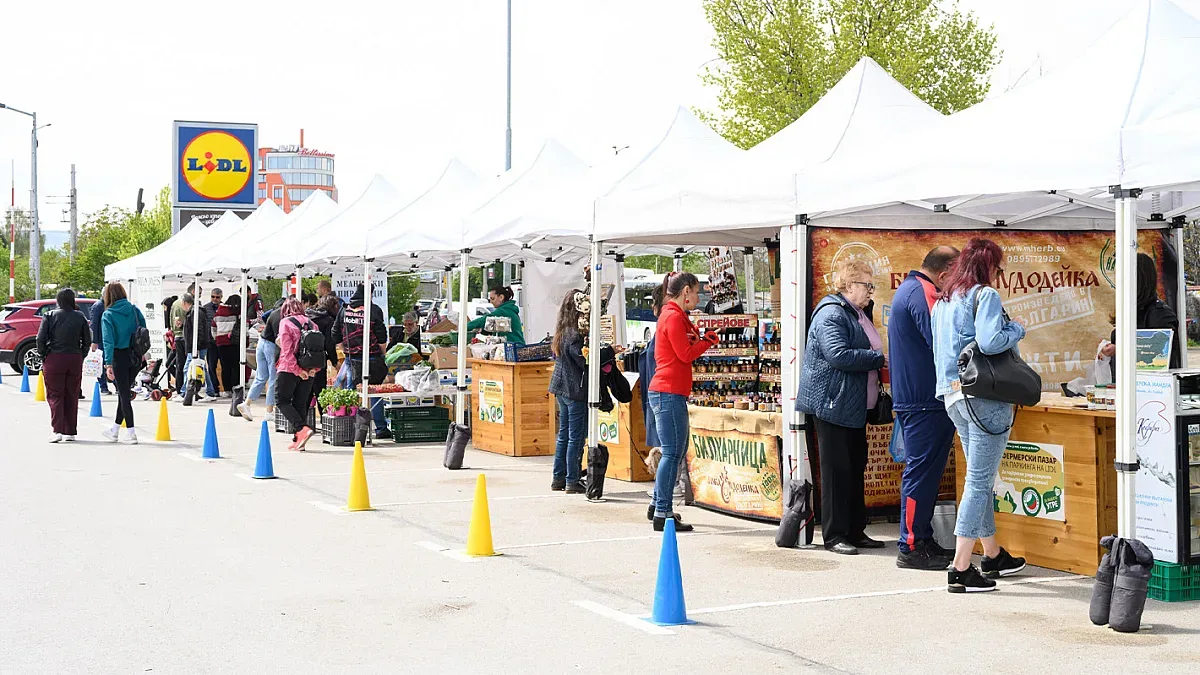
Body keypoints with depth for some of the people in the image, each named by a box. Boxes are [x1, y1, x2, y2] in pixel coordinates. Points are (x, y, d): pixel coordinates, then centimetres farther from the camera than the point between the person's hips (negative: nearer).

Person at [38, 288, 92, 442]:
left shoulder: (50, 316, -3)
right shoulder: (80, 317, 3)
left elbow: (40, 339, -7)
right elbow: (87, 341, 3)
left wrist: (43, 355, 5)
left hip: (54, 359, -2)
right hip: (75, 360, 2)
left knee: (55, 395, 1)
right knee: (72, 396, 10)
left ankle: (57, 430, -12)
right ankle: (70, 432, 13)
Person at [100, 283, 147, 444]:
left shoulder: (108, 315, -8)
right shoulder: (134, 309, 4)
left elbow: (109, 340, -14)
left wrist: (108, 364, -15)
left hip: (120, 356, -5)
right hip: (135, 356, 5)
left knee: (124, 393, 2)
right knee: (124, 392, 16)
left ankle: (131, 433, -1)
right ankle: (115, 430, 28)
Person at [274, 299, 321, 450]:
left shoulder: (285, 322, -4)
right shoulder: (311, 323, 11)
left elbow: (287, 351, -13)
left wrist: (297, 370, -13)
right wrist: (315, 368, -2)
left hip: (289, 370, -5)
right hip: (308, 372, 5)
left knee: (282, 400, 3)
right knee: (301, 404, 11)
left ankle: (302, 428, -17)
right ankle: (299, 440, 9)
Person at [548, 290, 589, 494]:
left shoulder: (561, 332, 8)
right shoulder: (575, 335, -19)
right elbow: (585, 362, -19)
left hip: (561, 388, 9)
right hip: (576, 390, -9)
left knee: (563, 434, 16)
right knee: (576, 437, -2)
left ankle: (558, 478, 20)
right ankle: (572, 481, 2)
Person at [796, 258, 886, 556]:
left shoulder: (859, 313, 18)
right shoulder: (831, 313, -14)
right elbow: (838, 354, -26)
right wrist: (879, 359, -18)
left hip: (854, 406, 10)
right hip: (832, 403, -10)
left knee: (856, 468, 12)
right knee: (837, 470, -5)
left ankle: (855, 531, 19)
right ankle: (834, 535, 1)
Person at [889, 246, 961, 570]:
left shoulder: (908, 288, 19)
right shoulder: (923, 294, -16)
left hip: (912, 397, 11)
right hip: (926, 401, -11)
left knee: (923, 470, 15)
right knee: (922, 472, -7)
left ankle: (921, 540, 21)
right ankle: (913, 547, -4)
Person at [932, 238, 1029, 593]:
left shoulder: (943, 301, 16)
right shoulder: (985, 295, -9)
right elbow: (990, 341, -23)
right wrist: (1017, 329, -6)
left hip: (952, 396, 9)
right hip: (984, 395, -9)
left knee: (980, 478, 20)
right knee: (979, 480, -6)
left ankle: (993, 555, 32)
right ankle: (960, 569, -9)